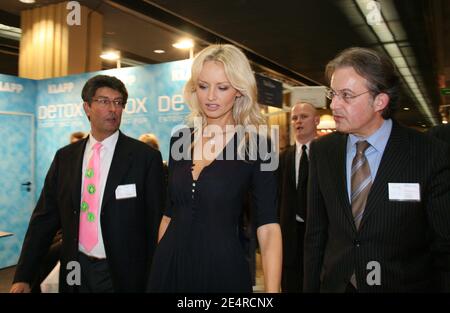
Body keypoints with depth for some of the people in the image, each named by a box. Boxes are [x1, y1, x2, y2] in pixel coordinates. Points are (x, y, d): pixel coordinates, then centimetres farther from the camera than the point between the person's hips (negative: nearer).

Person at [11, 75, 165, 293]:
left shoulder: (146, 157, -9)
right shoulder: (65, 157, 3)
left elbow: (155, 224, -7)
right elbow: (45, 218, 5)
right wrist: (23, 277, 0)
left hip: (123, 274, -3)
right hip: (76, 270, 4)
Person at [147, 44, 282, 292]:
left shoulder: (256, 146, -11)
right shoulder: (179, 140, 2)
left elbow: (268, 227, -15)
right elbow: (170, 212, 9)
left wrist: (271, 288, -26)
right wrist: (158, 262, 7)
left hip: (223, 268, -3)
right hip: (169, 266, 4)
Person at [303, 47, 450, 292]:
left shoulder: (429, 155, -15)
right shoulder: (321, 150, -5)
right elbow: (316, 231, -1)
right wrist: (311, 286, -1)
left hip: (405, 285, -2)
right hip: (334, 284, 3)